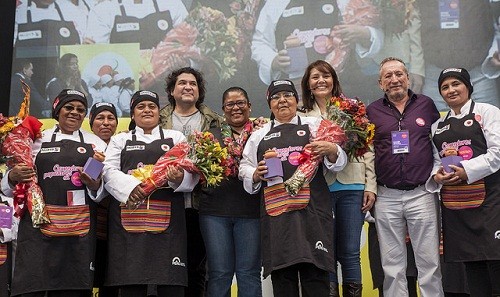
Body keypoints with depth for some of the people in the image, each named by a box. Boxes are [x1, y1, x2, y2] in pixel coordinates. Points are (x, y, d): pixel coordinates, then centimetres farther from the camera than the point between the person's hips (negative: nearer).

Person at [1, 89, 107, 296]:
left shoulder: (96, 143, 16)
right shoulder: (38, 139, 12)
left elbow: (105, 191, 15)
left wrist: (94, 185, -7)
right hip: (39, 226, -1)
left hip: (79, 230, 1)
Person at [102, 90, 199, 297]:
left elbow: (191, 173, 8)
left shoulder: (176, 137, 19)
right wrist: (130, 186, -15)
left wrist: (180, 178, -16)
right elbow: (109, 171, 4)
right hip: (129, 216, 1)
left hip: (166, 216, 0)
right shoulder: (119, 140, 20)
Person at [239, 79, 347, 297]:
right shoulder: (259, 135, 21)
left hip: (311, 207, -2)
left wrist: (331, 150, -12)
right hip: (276, 212, 2)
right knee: (282, 276, 1)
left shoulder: (314, 125, 14)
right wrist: (256, 175, -3)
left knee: (315, 273, -6)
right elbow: (244, 168, 19)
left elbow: (339, 162, 11)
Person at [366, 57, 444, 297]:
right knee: (392, 265, 7)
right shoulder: (372, 111, 7)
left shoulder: (426, 104, 8)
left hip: (422, 194, 0)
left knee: (429, 261, 3)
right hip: (386, 197, 1)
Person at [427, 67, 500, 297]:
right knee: (470, 261, 7)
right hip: (453, 201, 5)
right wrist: (436, 175, -6)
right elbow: (435, 161, 16)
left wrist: (467, 170, -17)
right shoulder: (438, 125, 19)